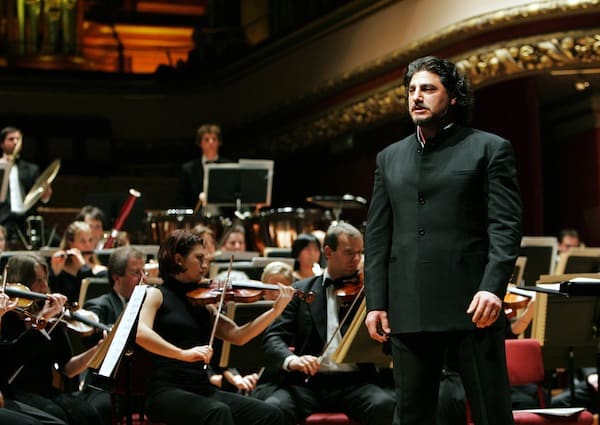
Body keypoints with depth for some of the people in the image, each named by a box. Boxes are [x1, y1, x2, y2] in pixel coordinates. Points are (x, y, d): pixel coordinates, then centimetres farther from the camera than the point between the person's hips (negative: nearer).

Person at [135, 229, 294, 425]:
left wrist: (275, 310, -1)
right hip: (168, 392, -6)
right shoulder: (157, 295, 2)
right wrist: (183, 354, -32)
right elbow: (141, 333, -18)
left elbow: (237, 336, 9)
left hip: (203, 390, 6)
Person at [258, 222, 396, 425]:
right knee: (273, 408, -30)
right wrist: (291, 360, -19)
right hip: (306, 382, 0)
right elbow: (273, 337, 3)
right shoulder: (302, 290, 12)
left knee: (385, 406, -31)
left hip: (354, 382, 0)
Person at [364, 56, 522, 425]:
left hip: (470, 305, -4)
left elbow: (506, 226, -4)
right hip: (408, 311, 4)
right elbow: (378, 235, 15)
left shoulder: (489, 149, 4)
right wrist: (376, 302, 6)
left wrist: (493, 287, -17)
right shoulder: (390, 158, 17)